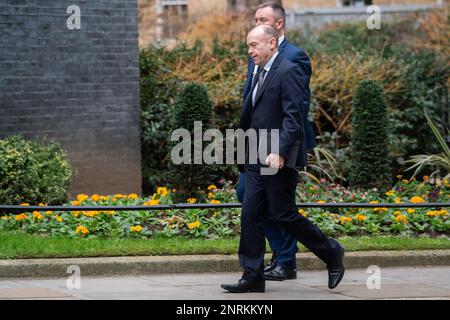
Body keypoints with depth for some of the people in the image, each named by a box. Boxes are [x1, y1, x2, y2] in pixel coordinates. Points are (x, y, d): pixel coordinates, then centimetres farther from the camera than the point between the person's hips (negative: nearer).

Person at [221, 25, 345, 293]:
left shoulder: (288, 72, -11)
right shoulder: (260, 74, 17)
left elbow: (293, 117, -19)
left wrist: (280, 152, -27)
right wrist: (246, 153, 16)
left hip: (279, 160, -9)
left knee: (284, 215, -5)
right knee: (251, 215, 3)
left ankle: (332, 253, 12)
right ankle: (253, 276, 5)